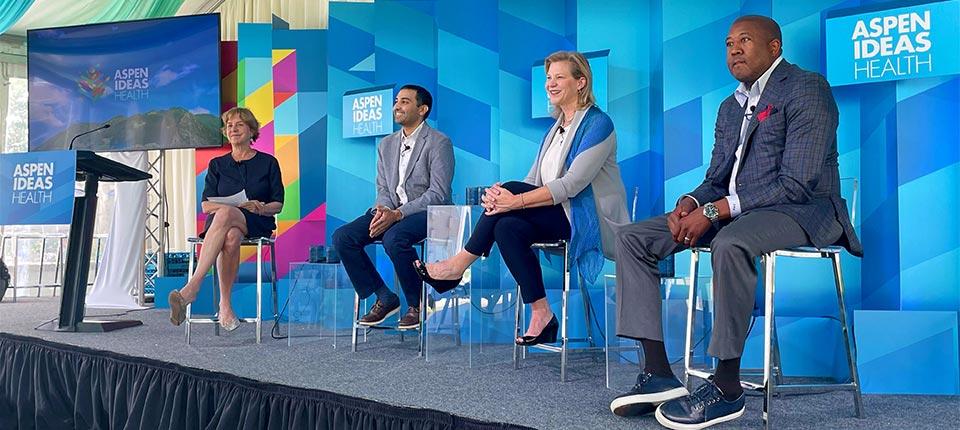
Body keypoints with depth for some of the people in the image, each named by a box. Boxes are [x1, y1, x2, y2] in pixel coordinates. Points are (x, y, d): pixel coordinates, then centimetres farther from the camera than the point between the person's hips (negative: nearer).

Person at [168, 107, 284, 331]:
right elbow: (205, 205, 8)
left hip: (257, 224, -1)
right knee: (230, 237, -40)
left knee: (225, 215, -39)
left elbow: (278, 204, 9)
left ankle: (192, 287, -48)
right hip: (219, 220, 2)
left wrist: (260, 208, -14)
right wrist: (237, 204, -9)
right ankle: (225, 305, -45)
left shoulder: (268, 162, 14)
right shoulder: (217, 164, 18)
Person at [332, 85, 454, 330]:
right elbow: (383, 188, 14)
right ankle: (384, 298, -1)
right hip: (392, 212, 7)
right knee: (342, 237, -13)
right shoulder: (386, 144, 16)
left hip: (429, 212, -7)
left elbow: (438, 194, -14)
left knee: (394, 238, -36)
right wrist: (382, 210, -11)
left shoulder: (439, 143, -6)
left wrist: (397, 214, -23)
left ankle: (417, 304, -14)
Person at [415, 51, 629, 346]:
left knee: (513, 190, -22)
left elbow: (572, 184, -20)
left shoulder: (597, 123, -9)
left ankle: (458, 265, -11)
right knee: (508, 227, -22)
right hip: (561, 217, 7)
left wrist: (516, 200, -25)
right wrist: (499, 194, -11)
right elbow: (533, 181, 10)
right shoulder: (555, 129, 17)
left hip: (592, 222, -7)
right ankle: (541, 315, -16)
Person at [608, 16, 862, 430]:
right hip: (735, 212, 8)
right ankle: (658, 374, -12)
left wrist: (715, 211, -22)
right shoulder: (730, 107, 20)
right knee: (632, 237, -6)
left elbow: (796, 182, -17)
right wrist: (689, 204, -7)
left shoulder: (806, 88, -7)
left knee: (730, 244, -41)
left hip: (800, 211, -8)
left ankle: (726, 388, -27)